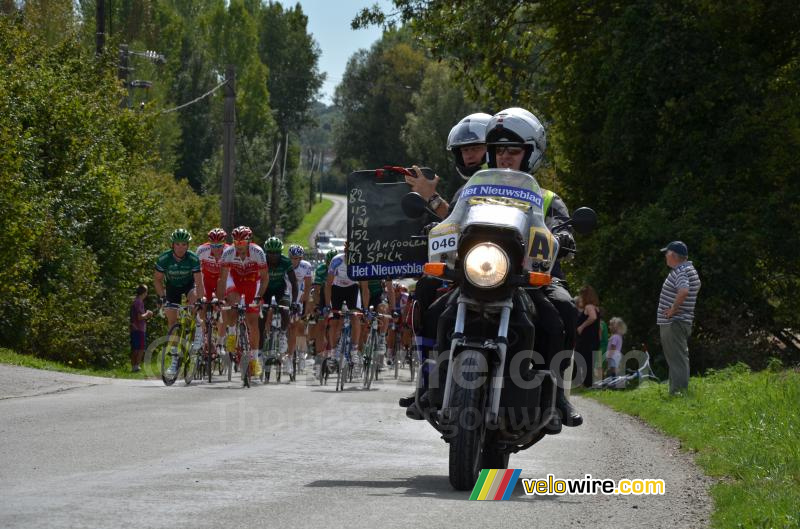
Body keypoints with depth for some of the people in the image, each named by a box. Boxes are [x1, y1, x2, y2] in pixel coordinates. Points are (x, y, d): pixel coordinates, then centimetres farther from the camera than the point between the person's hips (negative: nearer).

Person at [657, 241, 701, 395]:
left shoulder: (680, 272, -19)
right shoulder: (690, 269, 14)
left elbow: (684, 291, -37)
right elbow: (697, 287, 32)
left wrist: (673, 309, -24)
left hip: (673, 323, -10)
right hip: (683, 321, 10)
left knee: (677, 360, -9)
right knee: (679, 359, 15)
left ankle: (678, 392, -10)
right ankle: (679, 391, 21)